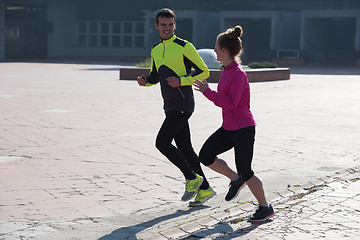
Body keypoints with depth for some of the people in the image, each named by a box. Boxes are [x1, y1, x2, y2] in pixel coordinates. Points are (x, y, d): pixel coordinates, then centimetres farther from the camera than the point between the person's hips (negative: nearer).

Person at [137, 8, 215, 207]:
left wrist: (181, 81, -19)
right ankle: (204, 189, 17)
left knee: (162, 142, -14)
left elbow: (204, 72, -7)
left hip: (183, 104, -8)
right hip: (170, 106, 8)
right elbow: (156, 77, 24)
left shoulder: (185, 47, -8)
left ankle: (192, 178, 0)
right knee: (184, 148, 8)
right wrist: (145, 81, 2)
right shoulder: (155, 50, 13)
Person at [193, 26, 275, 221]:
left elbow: (231, 103, -27)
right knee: (205, 156, -2)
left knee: (245, 172, -1)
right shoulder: (226, 71, 8)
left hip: (244, 130, -8)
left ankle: (265, 208, 16)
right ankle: (235, 179, 17)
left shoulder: (238, 74, -19)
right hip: (228, 128, 8)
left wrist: (207, 92, -25)